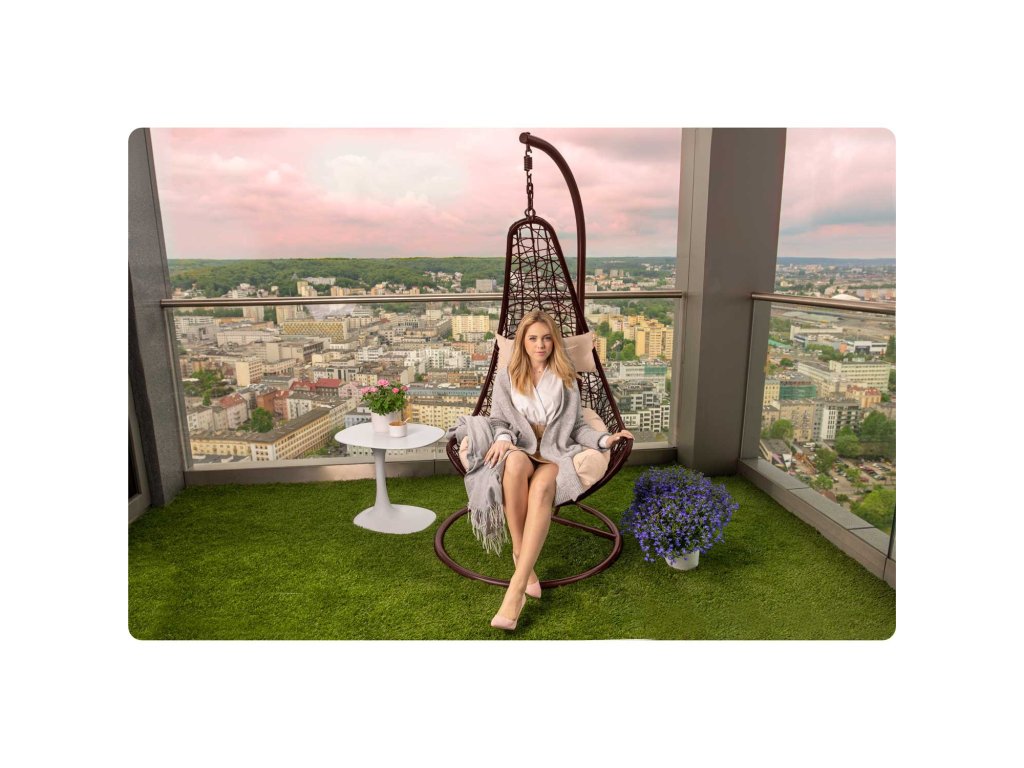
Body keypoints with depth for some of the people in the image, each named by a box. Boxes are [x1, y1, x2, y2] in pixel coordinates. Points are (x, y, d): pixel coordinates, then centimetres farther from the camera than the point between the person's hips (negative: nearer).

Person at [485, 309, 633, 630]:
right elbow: (497, 421, 10)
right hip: (520, 452, 0)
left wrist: (605, 439, -6)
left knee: (542, 486, -37)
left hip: (555, 455, 0)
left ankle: (517, 585, -42)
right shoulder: (506, 376, 13)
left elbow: (576, 428, 13)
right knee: (516, 463, -40)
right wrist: (503, 438, -14)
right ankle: (522, 558, -29)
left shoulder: (566, 379, 15)